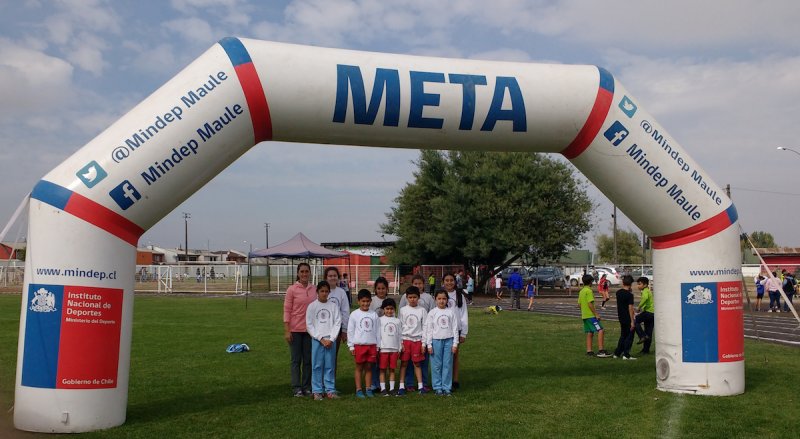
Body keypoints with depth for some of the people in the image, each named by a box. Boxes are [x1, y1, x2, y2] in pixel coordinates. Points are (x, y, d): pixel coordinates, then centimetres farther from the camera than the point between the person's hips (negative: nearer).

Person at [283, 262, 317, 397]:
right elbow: (287, 310, -6)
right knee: (296, 360, 4)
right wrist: (286, 331, -11)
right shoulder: (292, 289, -6)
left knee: (308, 359, 9)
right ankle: (297, 388, 10)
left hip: (310, 329, 4)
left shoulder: (314, 289, 5)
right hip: (295, 329, -4)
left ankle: (307, 387, 18)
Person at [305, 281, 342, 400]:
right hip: (317, 339, -1)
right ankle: (317, 391, 6)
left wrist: (331, 339, -7)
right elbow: (309, 325, -1)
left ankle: (330, 390, 9)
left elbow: (337, 323, 2)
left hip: (331, 339, 1)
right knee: (317, 366, 0)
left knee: (330, 366, 3)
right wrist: (321, 339, -7)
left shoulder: (334, 306, 5)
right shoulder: (312, 306, 1)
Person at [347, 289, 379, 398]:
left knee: (369, 367, 7)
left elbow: (376, 331, 9)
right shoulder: (354, 314, -2)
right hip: (359, 345, -2)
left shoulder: (374, 315, 6)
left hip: (371, 345, 2)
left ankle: (368, 389, 15)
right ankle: (358, 390, 9)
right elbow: (350, 330, -1)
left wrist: (377, 346, 8)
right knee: (359, 367, 4)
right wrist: (351, 346, -4)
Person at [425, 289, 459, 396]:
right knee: (436, 365, 3)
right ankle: (437, 387, 12)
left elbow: (455, 328, 5)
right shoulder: (432, 313, 0)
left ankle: (447, 387, 12)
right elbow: (428, 329, 1)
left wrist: (455, 343, 1)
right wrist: (429, 345, -3)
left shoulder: (451, 312, 3)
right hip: (436, 340, -1)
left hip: (448, 340, 1)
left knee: (448, 364, 3)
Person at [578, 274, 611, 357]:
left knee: (590, 333, 11)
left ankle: (589, 351, 11)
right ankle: (601, 350, -18)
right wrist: (596, 314, -16)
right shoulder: (589, 291, -13)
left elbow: (579, 304, 18)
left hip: (584, 315, 9)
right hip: (591, 315, -9)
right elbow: (590, 304, -19)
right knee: (600, 331, -11)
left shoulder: (581, 291, 14)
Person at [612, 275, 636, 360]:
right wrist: (632, 321, -17)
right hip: (627, 318, -7)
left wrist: (629, 291, 13)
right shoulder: (629, 295, -17)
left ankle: (617, 353, 19)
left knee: (623, 335, 18)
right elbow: (630, 308, -19)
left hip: (621, 317, 7)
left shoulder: (618, 292, 4)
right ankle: (626, 355, 3)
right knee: (629, 336, 4)